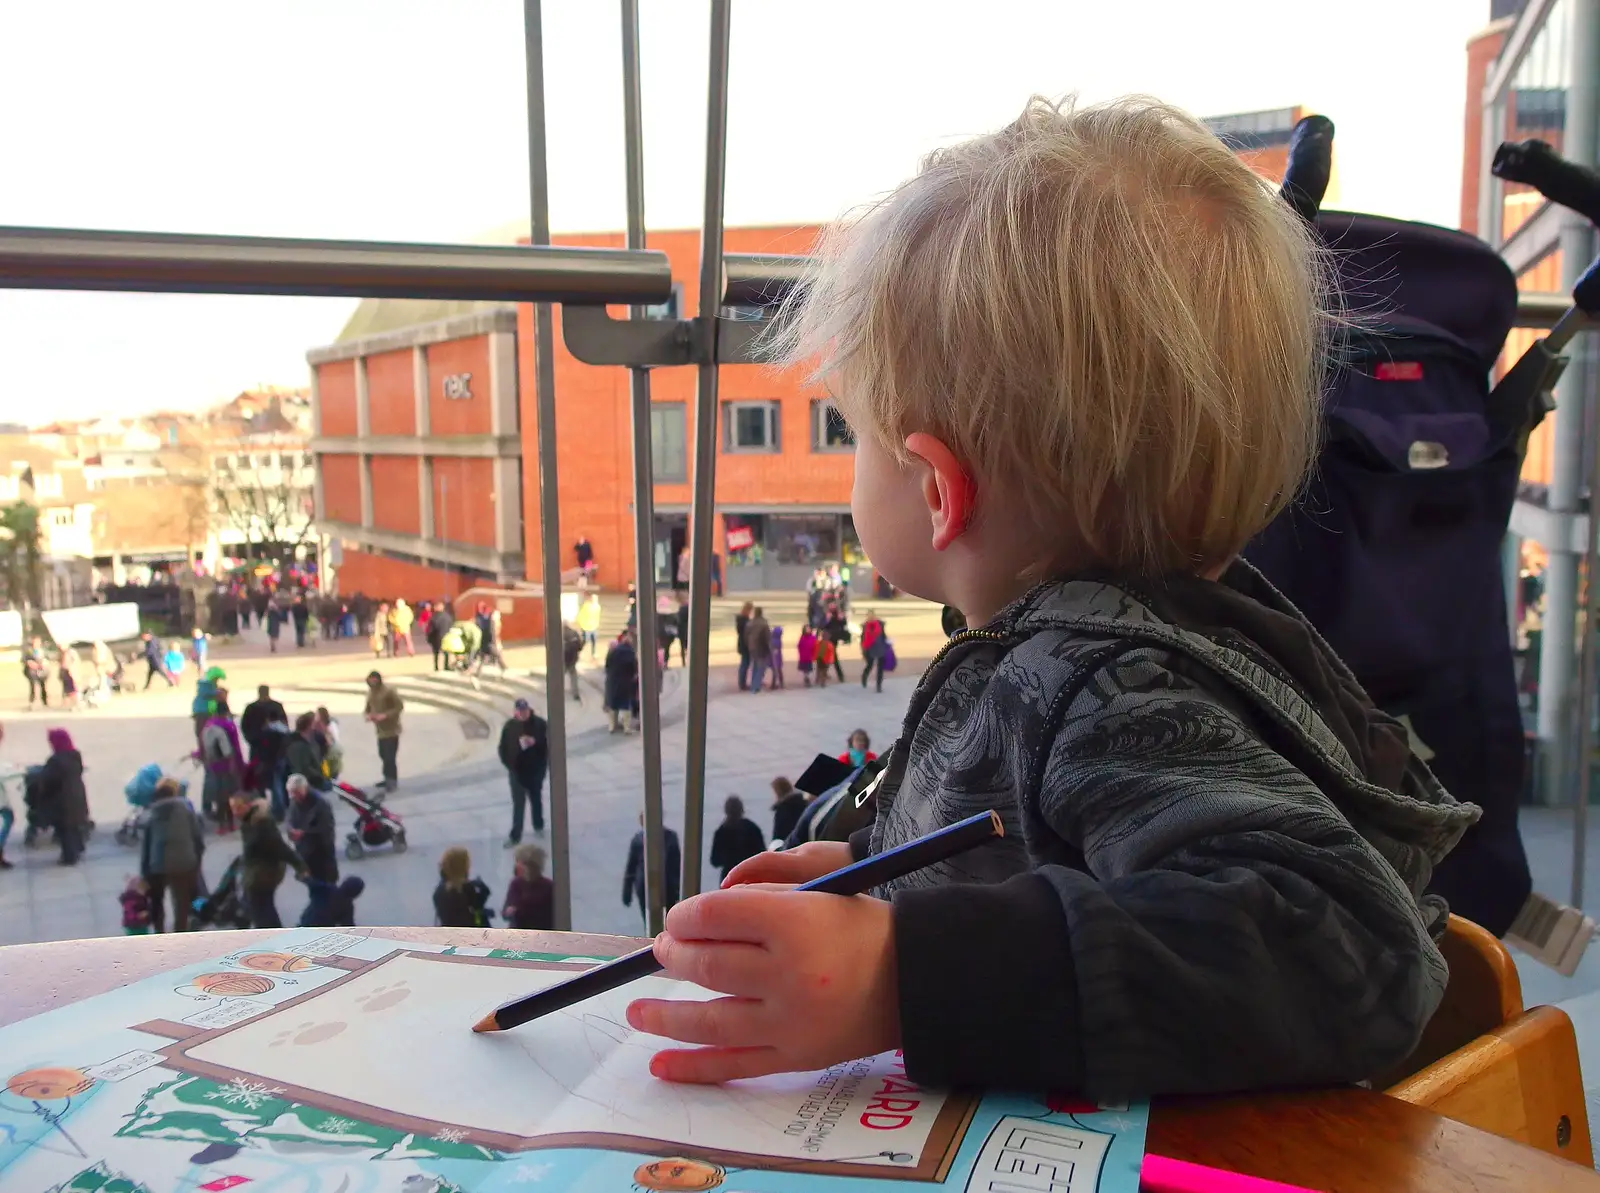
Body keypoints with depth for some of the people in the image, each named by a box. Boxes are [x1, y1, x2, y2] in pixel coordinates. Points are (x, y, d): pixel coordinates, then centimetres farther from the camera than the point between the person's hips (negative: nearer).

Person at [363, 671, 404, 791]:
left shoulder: (389, 691, -16)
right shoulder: (370, 692, 7)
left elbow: (400, 706, -15)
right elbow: (368, 707, 18)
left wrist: (386, 715, -24)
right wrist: (368, 715, -5)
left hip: (391, 729, -7)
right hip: (380, 729, 7)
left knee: (389, 757, -8)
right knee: (383, 755, 14)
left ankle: (392, 781, 1)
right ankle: (389, 779, 27)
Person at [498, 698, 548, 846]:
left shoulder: (539, 724, -10)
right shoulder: (509, 726, -9)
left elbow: (547, 745, -5)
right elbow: (503, 748, -4)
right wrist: (508, 764, -11)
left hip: (536, 770, 1)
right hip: (517, 771, -1)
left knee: (536, 799, 20)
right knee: (518, 804, -1)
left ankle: (539, 825, 40)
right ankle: (515, 836, 3)